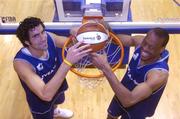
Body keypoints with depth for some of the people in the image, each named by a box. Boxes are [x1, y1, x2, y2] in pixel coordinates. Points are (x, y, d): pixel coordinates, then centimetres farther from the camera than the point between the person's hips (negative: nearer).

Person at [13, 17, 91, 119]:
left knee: (57, 101, 37)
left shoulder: (49, 38, -27)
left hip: (57, 87, 6)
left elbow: (71, 42, -12)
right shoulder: (21, 62, -42)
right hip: (40, 102, -5)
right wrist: (68, 62, -58)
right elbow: (46, 95, -50)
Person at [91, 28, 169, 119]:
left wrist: (105, 68, -56)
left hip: (136, 110, -5)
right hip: (122, 94, 5)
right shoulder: (140, 41, -26)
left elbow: (129, 100, -50)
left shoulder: (159, 73, -43)